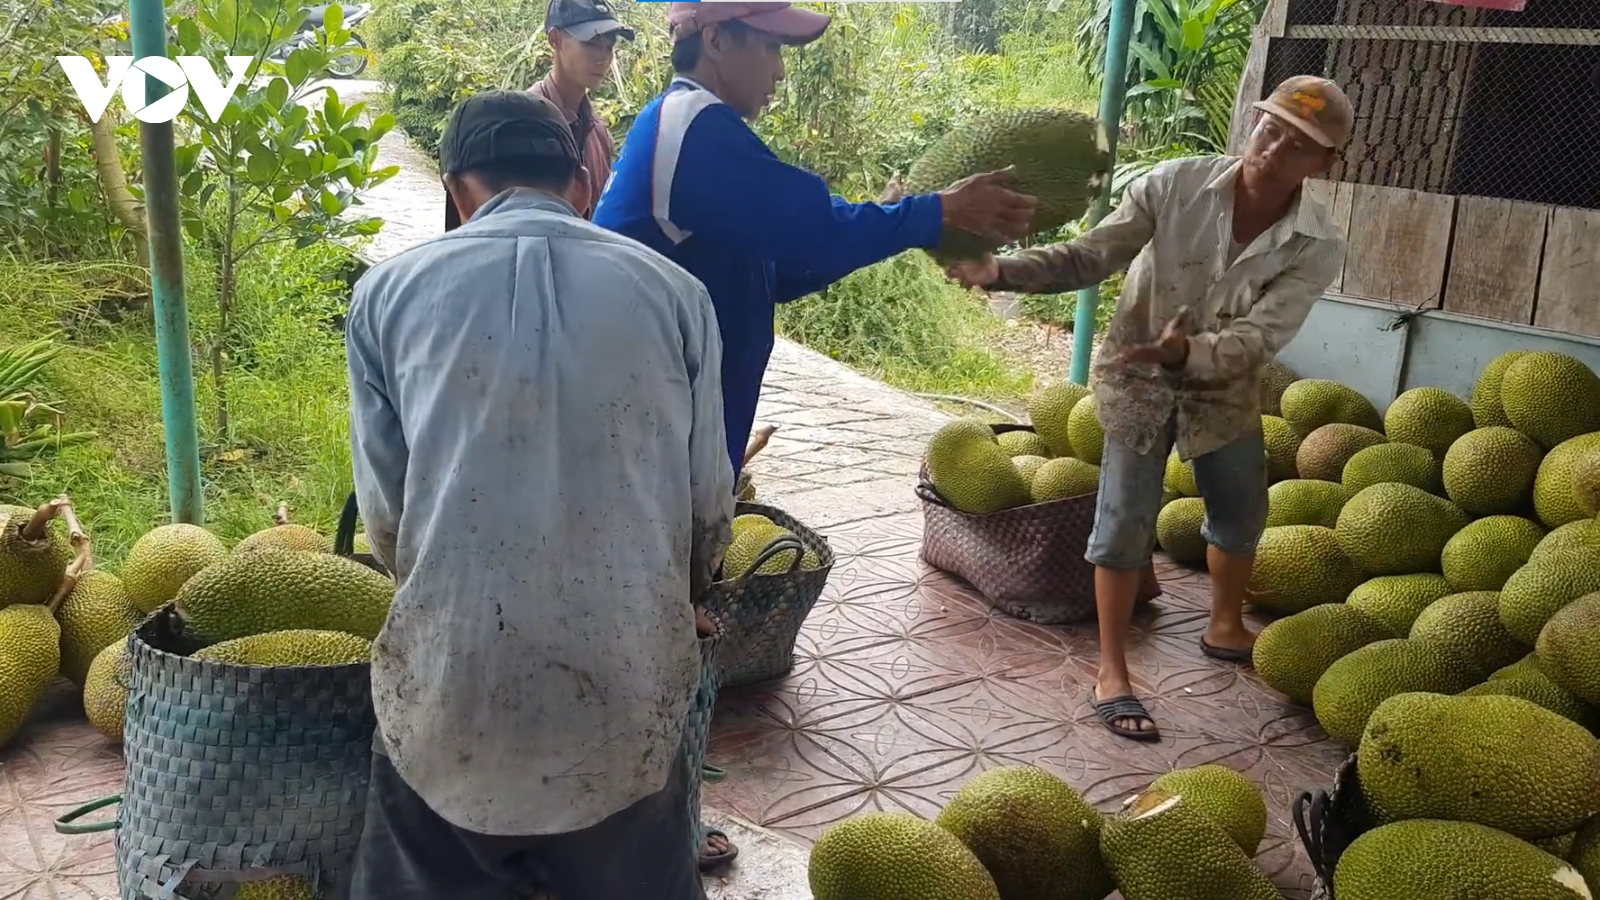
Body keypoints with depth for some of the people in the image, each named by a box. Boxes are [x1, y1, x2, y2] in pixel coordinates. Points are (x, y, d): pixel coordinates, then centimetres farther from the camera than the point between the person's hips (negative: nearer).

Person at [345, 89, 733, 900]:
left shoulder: (390, 291, 2)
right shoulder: (673, 291, 3)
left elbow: (385, 514, 4)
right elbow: (709, 507, 5)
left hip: (447, 688, 0)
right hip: (629, 686, 1)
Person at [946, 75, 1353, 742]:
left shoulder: (1317, 246, -20)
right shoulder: (1176, 184, -22)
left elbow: (1255, 339, -28)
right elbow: (1089, 257, -23)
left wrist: (1188, 353, -48)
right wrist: (999, 271, -37)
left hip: (1225, 388, 3)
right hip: (1138, 379, -3)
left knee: (1242, 512, 18)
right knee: (1127, 520, -4)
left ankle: (1224, 629, 45)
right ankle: (1111, 671, 9)